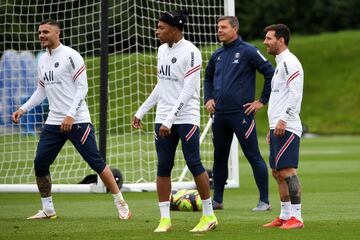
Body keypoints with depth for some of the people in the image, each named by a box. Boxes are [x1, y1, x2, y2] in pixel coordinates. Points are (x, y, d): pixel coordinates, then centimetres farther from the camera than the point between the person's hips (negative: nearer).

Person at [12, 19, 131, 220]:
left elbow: (82, 87, -13)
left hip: (77, 121, -7)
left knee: (96, 162, -7)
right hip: (54, 121, 7)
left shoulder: (70, 56, -9)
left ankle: (121, 204, 1)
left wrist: (71, 115, -21)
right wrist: (23, 109, 11)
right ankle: (48, 210, 14)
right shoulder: (43, 60, 13)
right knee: (40, 164, 1)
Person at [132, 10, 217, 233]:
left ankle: (209, 215, 6)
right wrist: (141, 112, 20)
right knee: (163, 167, 2)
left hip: (186, 118, -7)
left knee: (194, 163, -6)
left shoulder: (190, 52, -13)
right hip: (163, 118, 7)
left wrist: (170, 120, -21)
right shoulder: (162, 50, 10)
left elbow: (188, 90, -17)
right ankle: (165, 219, 6)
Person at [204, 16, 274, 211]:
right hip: (219, 114, 7)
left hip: (241, 113, -7)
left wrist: (262, 101, -7)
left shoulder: (248, 52, -7)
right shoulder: (217, 55, 13)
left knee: (253, 156, -5)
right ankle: (217, 200, 20)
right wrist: (208, 99, 13)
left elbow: (271, 74, -8)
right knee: (219, 157, 11)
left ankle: (264, 201, -2)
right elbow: (208, 78, 29)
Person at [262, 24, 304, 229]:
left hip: (287, 128, -10)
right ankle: (285, 216, 15)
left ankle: (297, 217, -13)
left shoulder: (289, 62, -10)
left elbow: (295, 93, -20)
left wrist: (283, 120, -23)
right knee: (278, 172, 11)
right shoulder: (280, 63, 21)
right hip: (278, 128, 10)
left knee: (287, 170, -13)